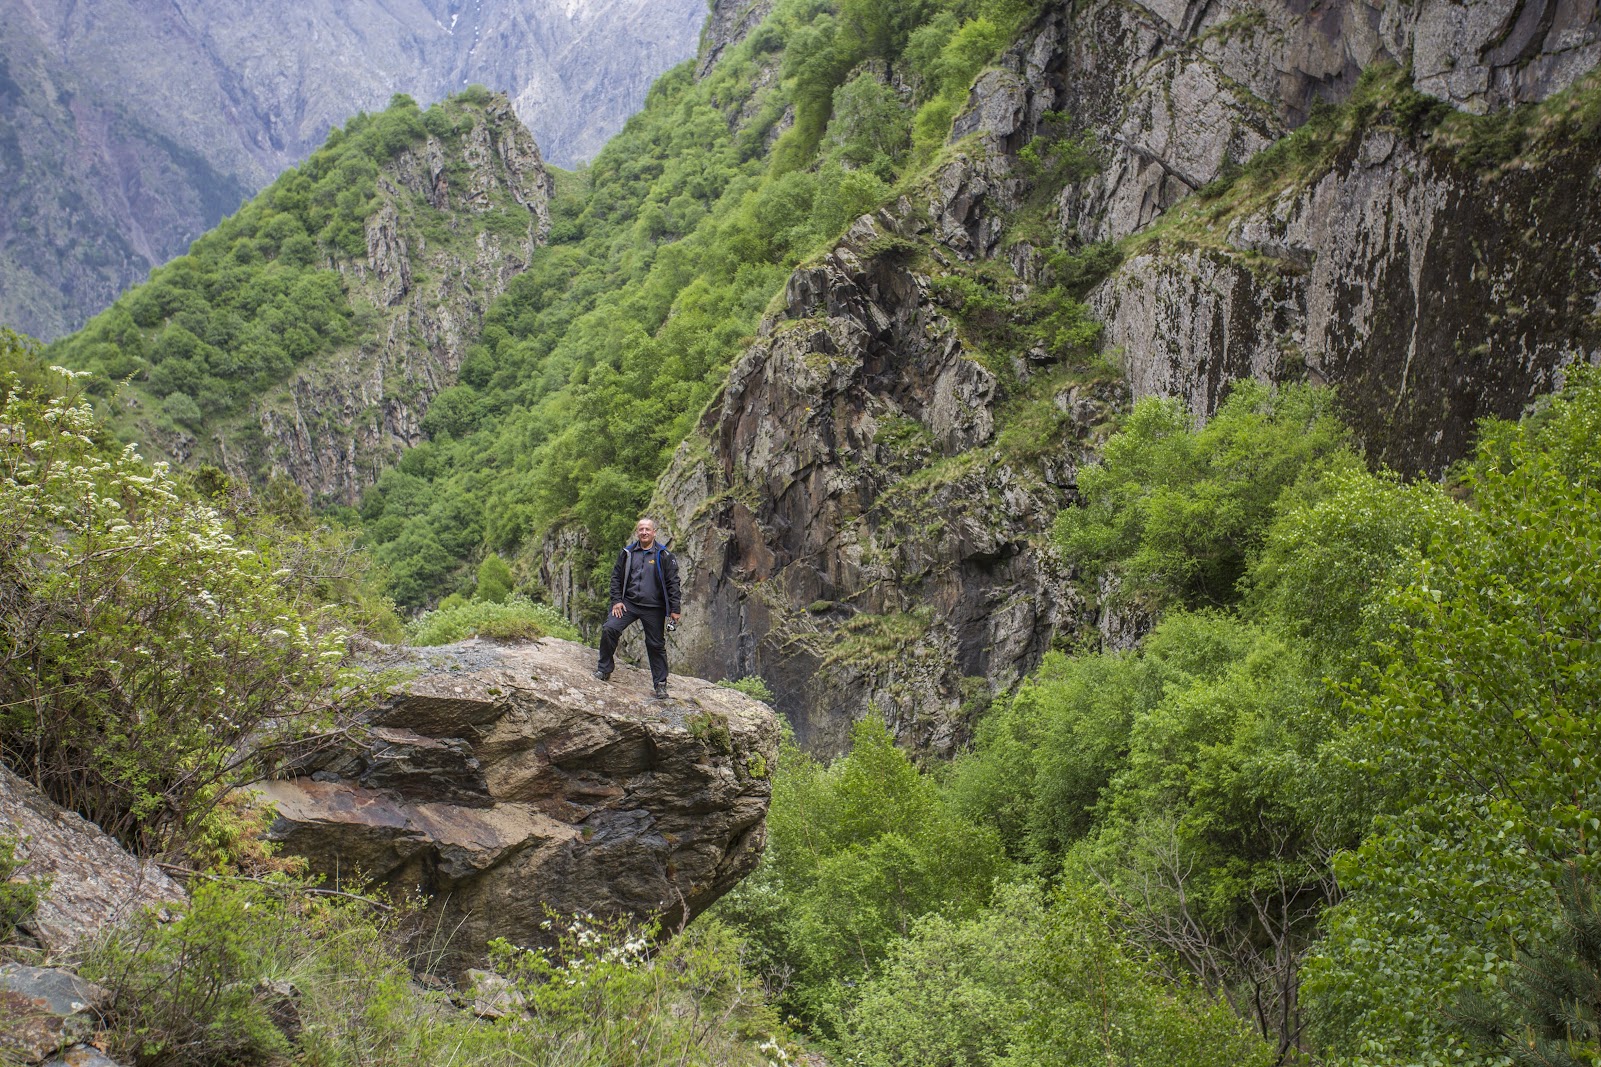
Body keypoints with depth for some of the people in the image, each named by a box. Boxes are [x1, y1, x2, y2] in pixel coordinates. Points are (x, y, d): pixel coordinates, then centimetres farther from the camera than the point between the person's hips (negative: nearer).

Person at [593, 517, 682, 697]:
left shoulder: (664, 556, -1)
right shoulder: (627, 553, 8)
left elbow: (672, 583, -2)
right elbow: (616, 577, 12)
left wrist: (675, 609, -8)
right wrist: (616, 600, 0)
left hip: (653, 608, -2)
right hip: (629, 603, 2)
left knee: (656, 645, 3)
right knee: (609, 629, -15)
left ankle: (660, 684, 15)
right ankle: (604, 669, 2)